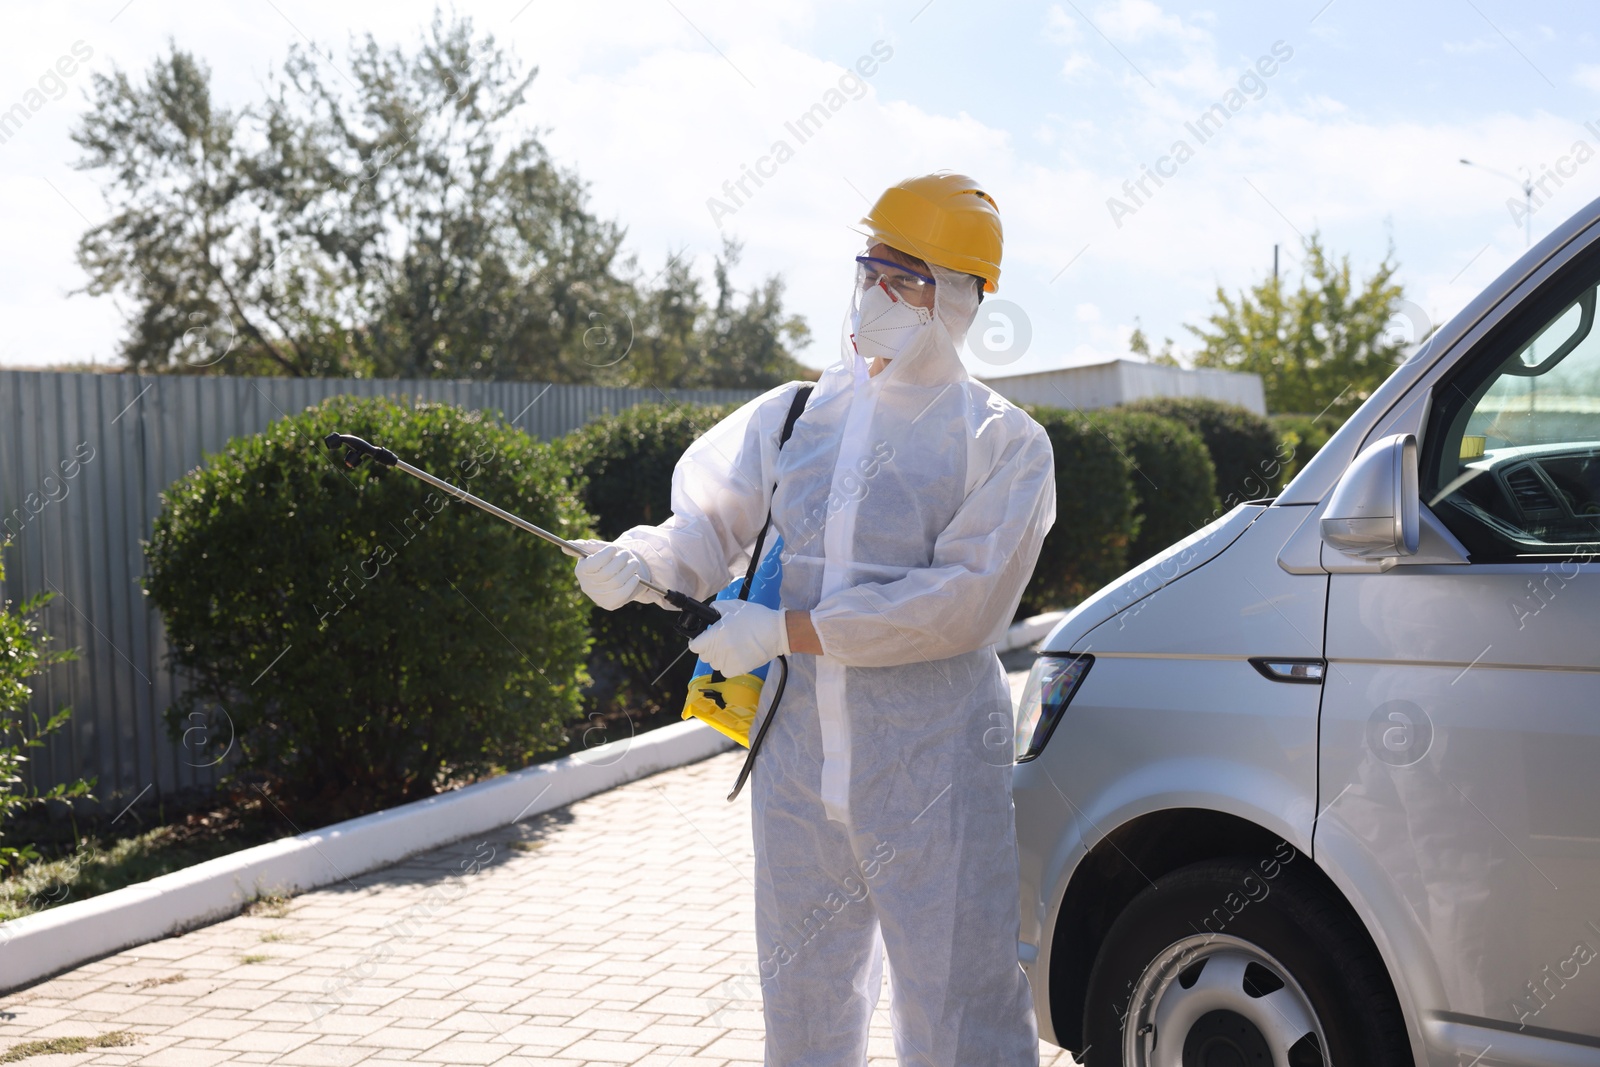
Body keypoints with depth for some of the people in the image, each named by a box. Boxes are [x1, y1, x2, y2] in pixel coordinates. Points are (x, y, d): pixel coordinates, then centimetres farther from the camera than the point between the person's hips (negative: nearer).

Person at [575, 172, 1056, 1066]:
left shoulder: (1004, 444, -4)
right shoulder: (794, 416, 11)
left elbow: (962, 600, -15)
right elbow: (711, 521, 9)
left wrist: (787, 630, -19)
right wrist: (642, 563, -15)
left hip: (934, 768, -4)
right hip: (798, 759, 5)